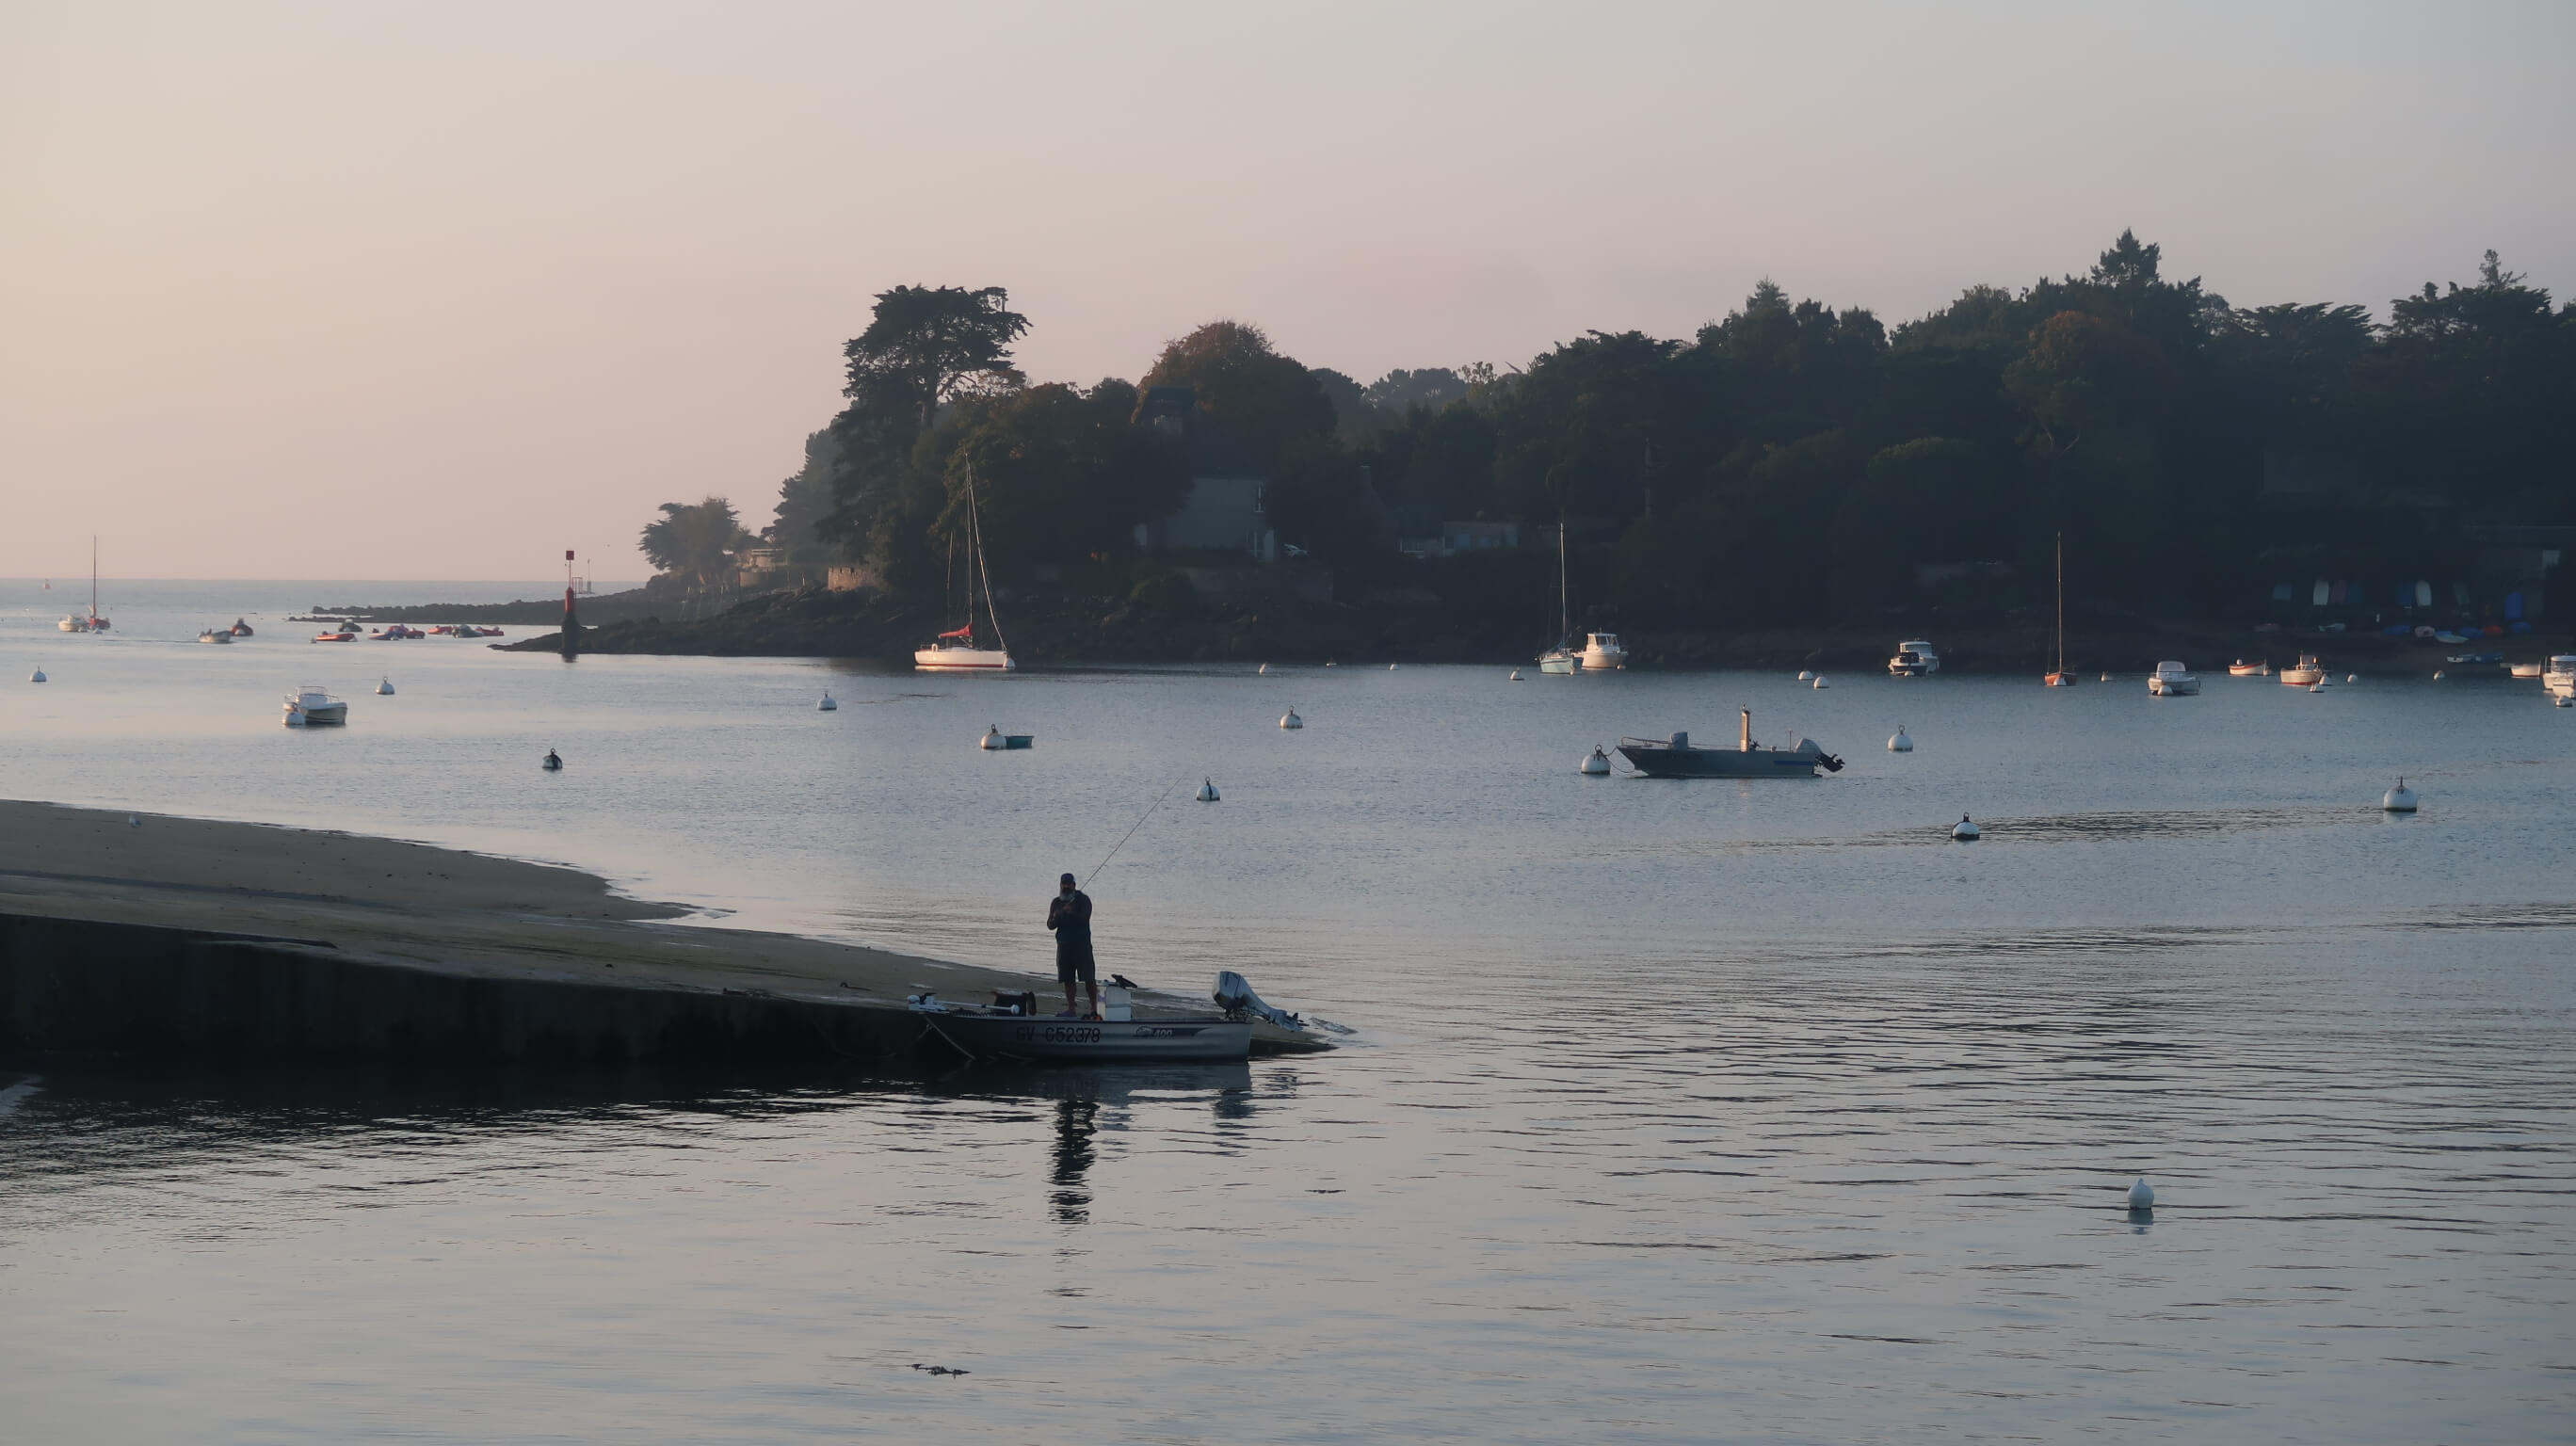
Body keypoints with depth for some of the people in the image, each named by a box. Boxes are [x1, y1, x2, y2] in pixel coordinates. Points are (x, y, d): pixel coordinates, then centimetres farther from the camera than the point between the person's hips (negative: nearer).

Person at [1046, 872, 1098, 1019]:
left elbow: (1084, 919, -14)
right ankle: (1070, 1009, 10)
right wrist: (1055, 918, -14)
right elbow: (1050, 925, 8)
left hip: (1082, 943, -5)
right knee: (1067, 979, 5)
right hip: (1064, 945, 5)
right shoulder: (1056, 902, 12)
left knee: (1089, 978, -7)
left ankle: (1094, 1008, -5)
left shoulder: (1083, 899, -1)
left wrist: (1071, 913, -30)